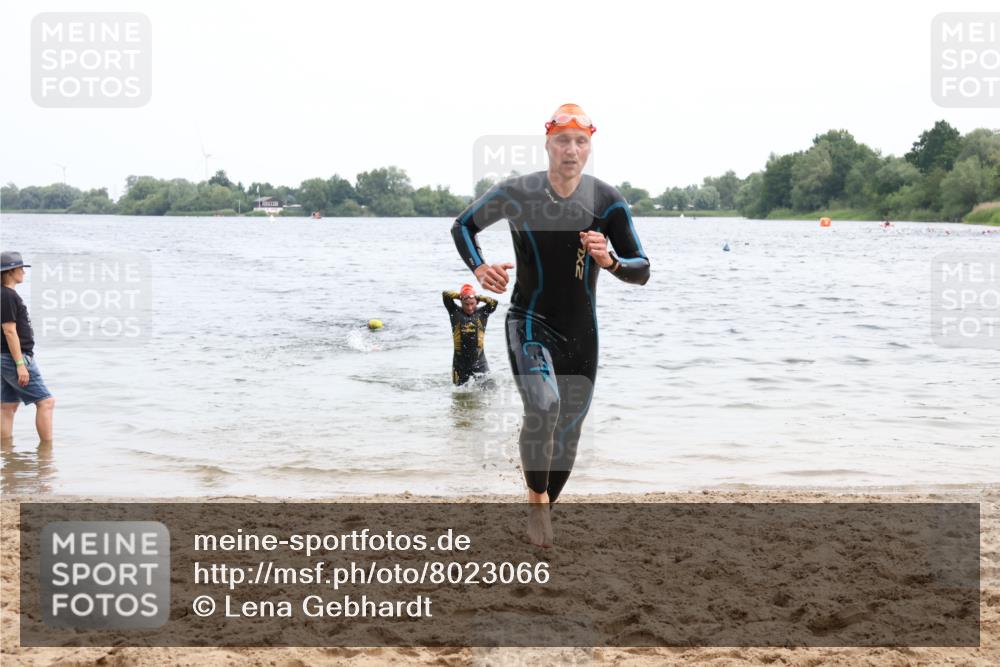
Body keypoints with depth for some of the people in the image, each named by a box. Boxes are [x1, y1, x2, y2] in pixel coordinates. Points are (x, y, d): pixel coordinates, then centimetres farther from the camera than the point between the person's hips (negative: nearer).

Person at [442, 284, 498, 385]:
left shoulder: (482, 313, 4)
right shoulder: (455, 312, 2)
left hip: (479, 363, 0)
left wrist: (478, 297, -1)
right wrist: (461, 296, 3)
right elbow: (445, 295, -5)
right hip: (460, 364, 0)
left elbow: (494, 302, -10)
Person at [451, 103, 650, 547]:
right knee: (544, 406, -30)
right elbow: (463, 226, 8)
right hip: (530, 323, -3)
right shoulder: (515, 193, -10)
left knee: (568, 435, 10)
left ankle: (543, 509, 32)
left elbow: (641, 272, -5)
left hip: (582, 332, 3)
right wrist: (479, 269, -11)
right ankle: (537, 502, -13)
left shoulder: (607, 202, -7)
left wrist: (611, 261, -27)